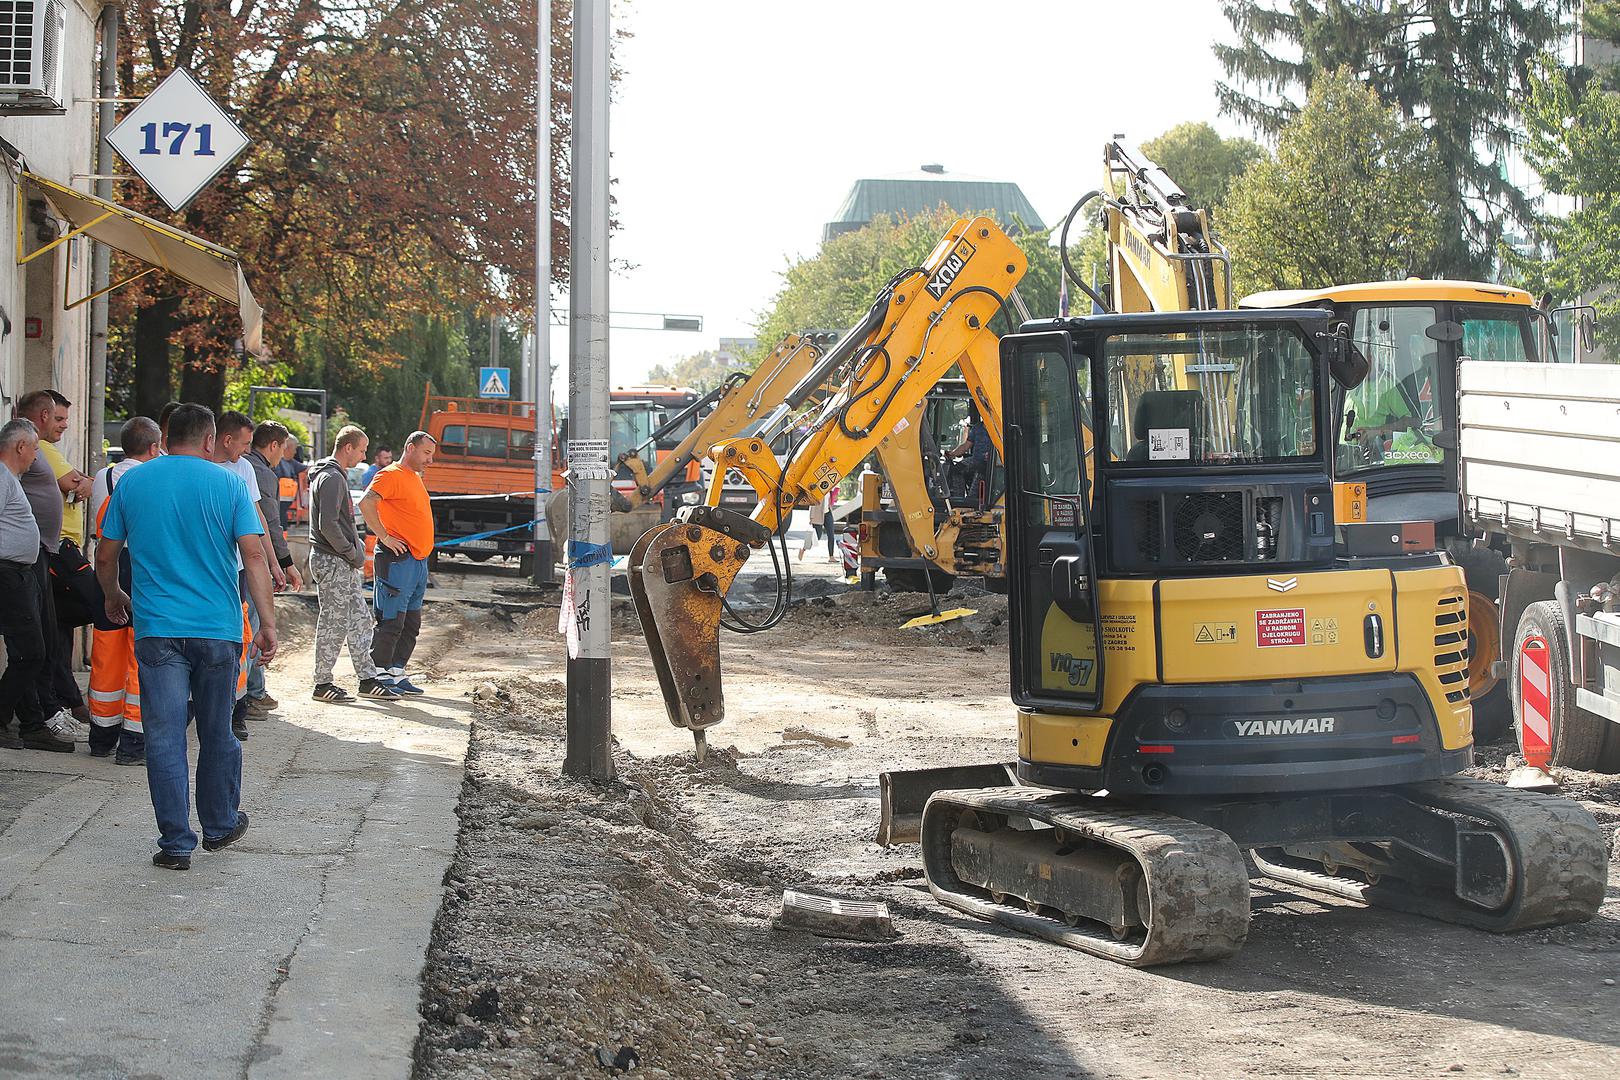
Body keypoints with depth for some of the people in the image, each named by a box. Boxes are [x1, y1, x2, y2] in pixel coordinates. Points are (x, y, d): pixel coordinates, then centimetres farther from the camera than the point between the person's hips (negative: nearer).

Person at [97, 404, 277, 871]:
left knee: (164, 737, 1)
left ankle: (176, 844, -1)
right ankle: (220, 826, 29)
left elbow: (105, 557, 9)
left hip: (157, 630, 0)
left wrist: (114, 600, 28)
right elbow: (253, 555, -8)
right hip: (218, 627, 0)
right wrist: (267, 622, -5)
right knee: (217, 733, 15)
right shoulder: (227, 484, -1)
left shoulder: (132, 483, 4)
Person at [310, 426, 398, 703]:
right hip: (332, 562, -10)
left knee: (360, 622, 12)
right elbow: (328, 525, -23)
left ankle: (368, 679, 16)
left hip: (346, 565, 10)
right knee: (333, 624, -3)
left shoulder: (336, 476, 18)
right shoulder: (331, 478, -16)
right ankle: (323, 684, 4)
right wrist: (353, 554, -15)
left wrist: (356, 552, 13)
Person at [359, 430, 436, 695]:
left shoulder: (415, 478, 20)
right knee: (391, 622, -7)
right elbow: (366, 503, -24)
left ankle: (397, 672, 18)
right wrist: (384, 537, -22)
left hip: (418, 561, 10)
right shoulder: (391, 475, -10)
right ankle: (380, 676, -2)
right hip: (397, 561, -10)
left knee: (411, 624, 12)